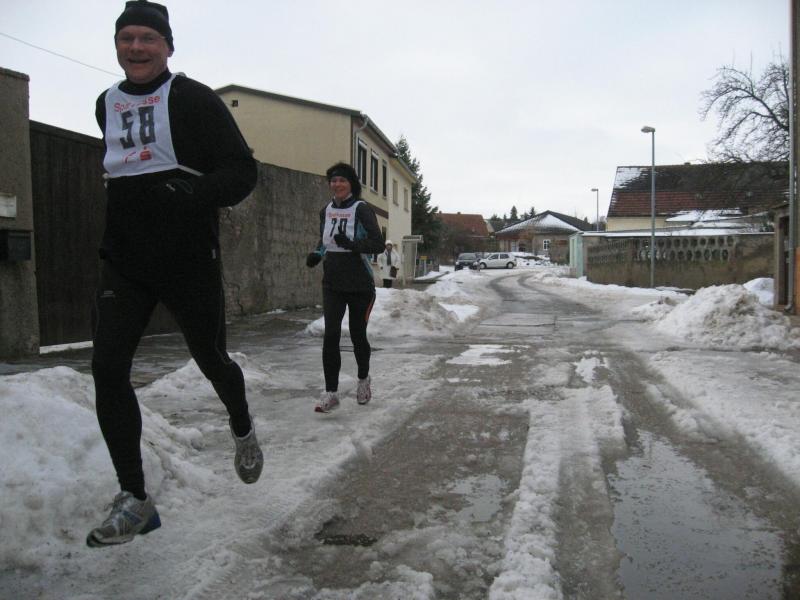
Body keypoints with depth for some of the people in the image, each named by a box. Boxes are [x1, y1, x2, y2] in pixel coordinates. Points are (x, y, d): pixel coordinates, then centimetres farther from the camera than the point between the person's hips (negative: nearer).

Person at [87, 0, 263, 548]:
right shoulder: (107, 105, 13)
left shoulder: (194, 100, -6)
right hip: (124, 262, 5)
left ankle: (243, 430, 41)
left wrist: (196, 192, -29)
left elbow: (243, 171, -11)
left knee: (212, 359, 7)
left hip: (189, 260, -5)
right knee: (108, 367, -7)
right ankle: (136, 501, 3)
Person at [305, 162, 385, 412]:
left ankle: (363, 379, 34)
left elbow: (378, 243, -16)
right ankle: (331, 392, -3)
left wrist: (351, 244, -30)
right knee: (331, 335, -9)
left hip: (360, 284, -4)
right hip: (332, 283, 4)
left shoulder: (361, 209, -9)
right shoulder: (325, 211, 8)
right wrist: (316, 254, 1)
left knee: (357, 335, 8)